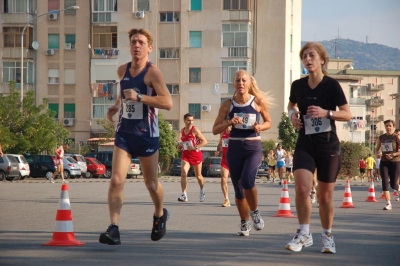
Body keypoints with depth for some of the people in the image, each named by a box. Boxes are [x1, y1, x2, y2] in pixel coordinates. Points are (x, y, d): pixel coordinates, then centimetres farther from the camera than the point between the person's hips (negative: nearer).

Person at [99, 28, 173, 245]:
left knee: (151, 183, 13)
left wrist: (138, 97, -29)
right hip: (124, 133, 4)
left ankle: (160, 215, 41)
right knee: (116, 180, -13)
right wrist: (116, 105, 11)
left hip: (147, 135, -4)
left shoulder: (152, 72, -12)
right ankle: (114, 228, -14)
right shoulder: (122, 71, 6)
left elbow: (168, 103, -23)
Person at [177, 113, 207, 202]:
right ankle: (184, 195, -21)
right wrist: (181, 145, 5)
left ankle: (202, 190, 41)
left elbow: (204, 141, -11)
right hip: (186, 155, 3)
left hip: (196, 154, -3)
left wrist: (195, 147, -21)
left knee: (198, 175, 11)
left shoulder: (195, 130, -9)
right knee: (183, 173, -18)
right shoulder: (182, 131, 7)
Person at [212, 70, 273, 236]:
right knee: (238, 189, 6)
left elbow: (269, 122, 12)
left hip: (253, 148, -2)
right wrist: (229, 123, -15)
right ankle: (244, 223, 26)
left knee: (247, 181, -25)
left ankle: (254, 212, 2)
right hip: (234, 148, 2)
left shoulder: (259, 102, -2)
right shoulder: (227, 105, 0)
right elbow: (215, 130, 3)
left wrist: (260, 127, -10)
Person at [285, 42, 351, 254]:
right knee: (301, 188, -17)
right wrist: (293, 115, -1)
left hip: (329, 146, -2)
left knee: (325, 196, 6)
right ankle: (304, 234, -1)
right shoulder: (298, 85, 0)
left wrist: (326, 112, -23)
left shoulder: (332, 85, -10)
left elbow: (347, 114, -7)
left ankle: (327, 236, 26)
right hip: (305, 145, 2)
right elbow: (291, 105, 21)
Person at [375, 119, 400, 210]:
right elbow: (377, 149, 19)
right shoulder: (381, 137, 8)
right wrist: (377, 153, -4)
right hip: (384, 162, 3)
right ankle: (388, 203, -9)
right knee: (385, 182, -11)